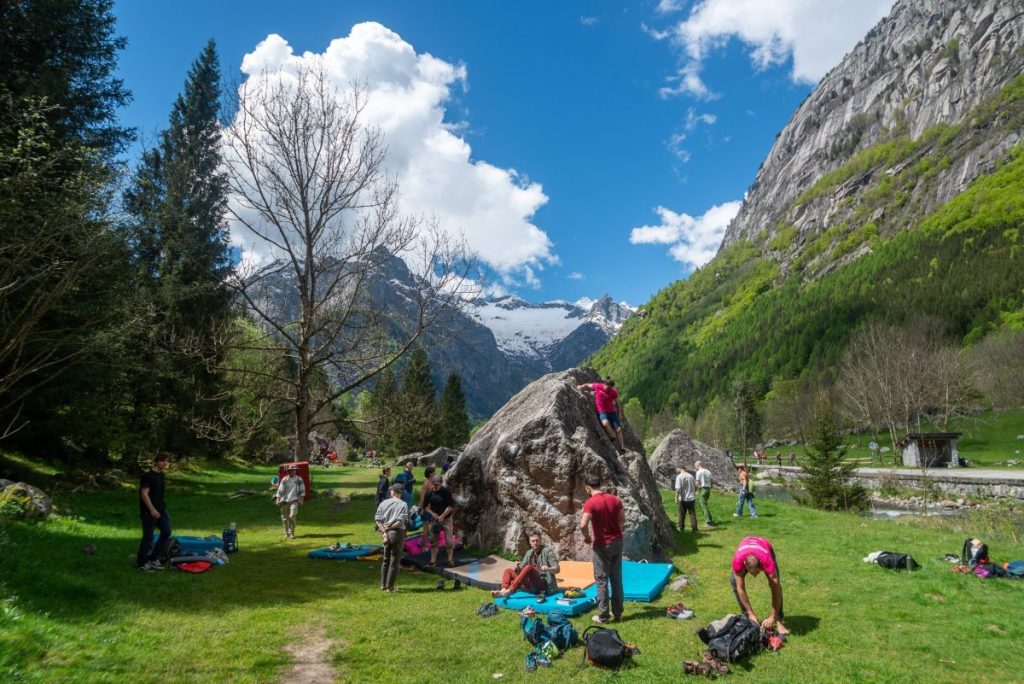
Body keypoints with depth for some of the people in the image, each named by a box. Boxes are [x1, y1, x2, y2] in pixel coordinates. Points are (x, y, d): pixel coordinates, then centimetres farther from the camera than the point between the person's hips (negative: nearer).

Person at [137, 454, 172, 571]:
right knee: (148, 536, -2)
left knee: (166, 531, 6)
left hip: (161, 509, 9)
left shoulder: (161, 475, 12)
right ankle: (141, 563, 13)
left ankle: (154, 558, 17)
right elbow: (144, 494, -18)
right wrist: (152, 510, -22)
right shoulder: (147, 475, -13)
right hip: (149, 511, -8)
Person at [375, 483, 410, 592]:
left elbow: (377, 519, -3)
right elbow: (401, 521, -16)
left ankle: (383, 585, 26)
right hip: (397, 532, -4)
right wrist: (389, 527, -5)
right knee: (394, 561, 5)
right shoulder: (403, 505, -4)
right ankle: (390, 587, 6)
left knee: (386, 559, 19)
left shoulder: (384, 503, 6)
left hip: (386, 533, 4)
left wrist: (384, 531, -7)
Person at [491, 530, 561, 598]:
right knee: (509, 571, -1)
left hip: (543, 585, -7)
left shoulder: (547, 551, -1)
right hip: (532, 586, 7)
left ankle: (509, 591, -40)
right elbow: (521, 567, 15)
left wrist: (548, 569, -32)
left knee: (529, 567, -31)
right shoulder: (529, 553, 16)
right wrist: (517, 567, -9)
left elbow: (557, 569, -10)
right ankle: (503, 590, -32)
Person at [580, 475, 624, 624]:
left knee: (602, 580, 4)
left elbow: (583, 525, -24)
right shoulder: (615, 499, 2)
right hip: (617, 542, 5)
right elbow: (623, 520, 8)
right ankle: (617, 613, 21)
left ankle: (603, 616, 9)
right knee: (617, 579, 13)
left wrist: (587, 537, -7)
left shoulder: (590, 503, -15)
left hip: (602, 545, -5)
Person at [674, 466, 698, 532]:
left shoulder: (679, 477, -11)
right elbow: (696, 487, 8)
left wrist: (676, 498, -10)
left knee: (682, 514, 11)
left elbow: (678, 489, -18)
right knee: (692, 514, 9)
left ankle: (681, 528, 19)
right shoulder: (690, 476, 2)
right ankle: (694, 528, 7)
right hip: (691, 498, 3)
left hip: (683, 499, -3)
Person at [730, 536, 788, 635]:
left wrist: (772, 617, -36)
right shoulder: (737, 560, -43)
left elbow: (776, 590, -38)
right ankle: (746, 615, -3)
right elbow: (740, 588, -31)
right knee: (734, 581, -16)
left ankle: (778, 620, -12)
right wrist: (751, 614, -28)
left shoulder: (767, 561, -45)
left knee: (776, 585, -20)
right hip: (745, 551, 1)